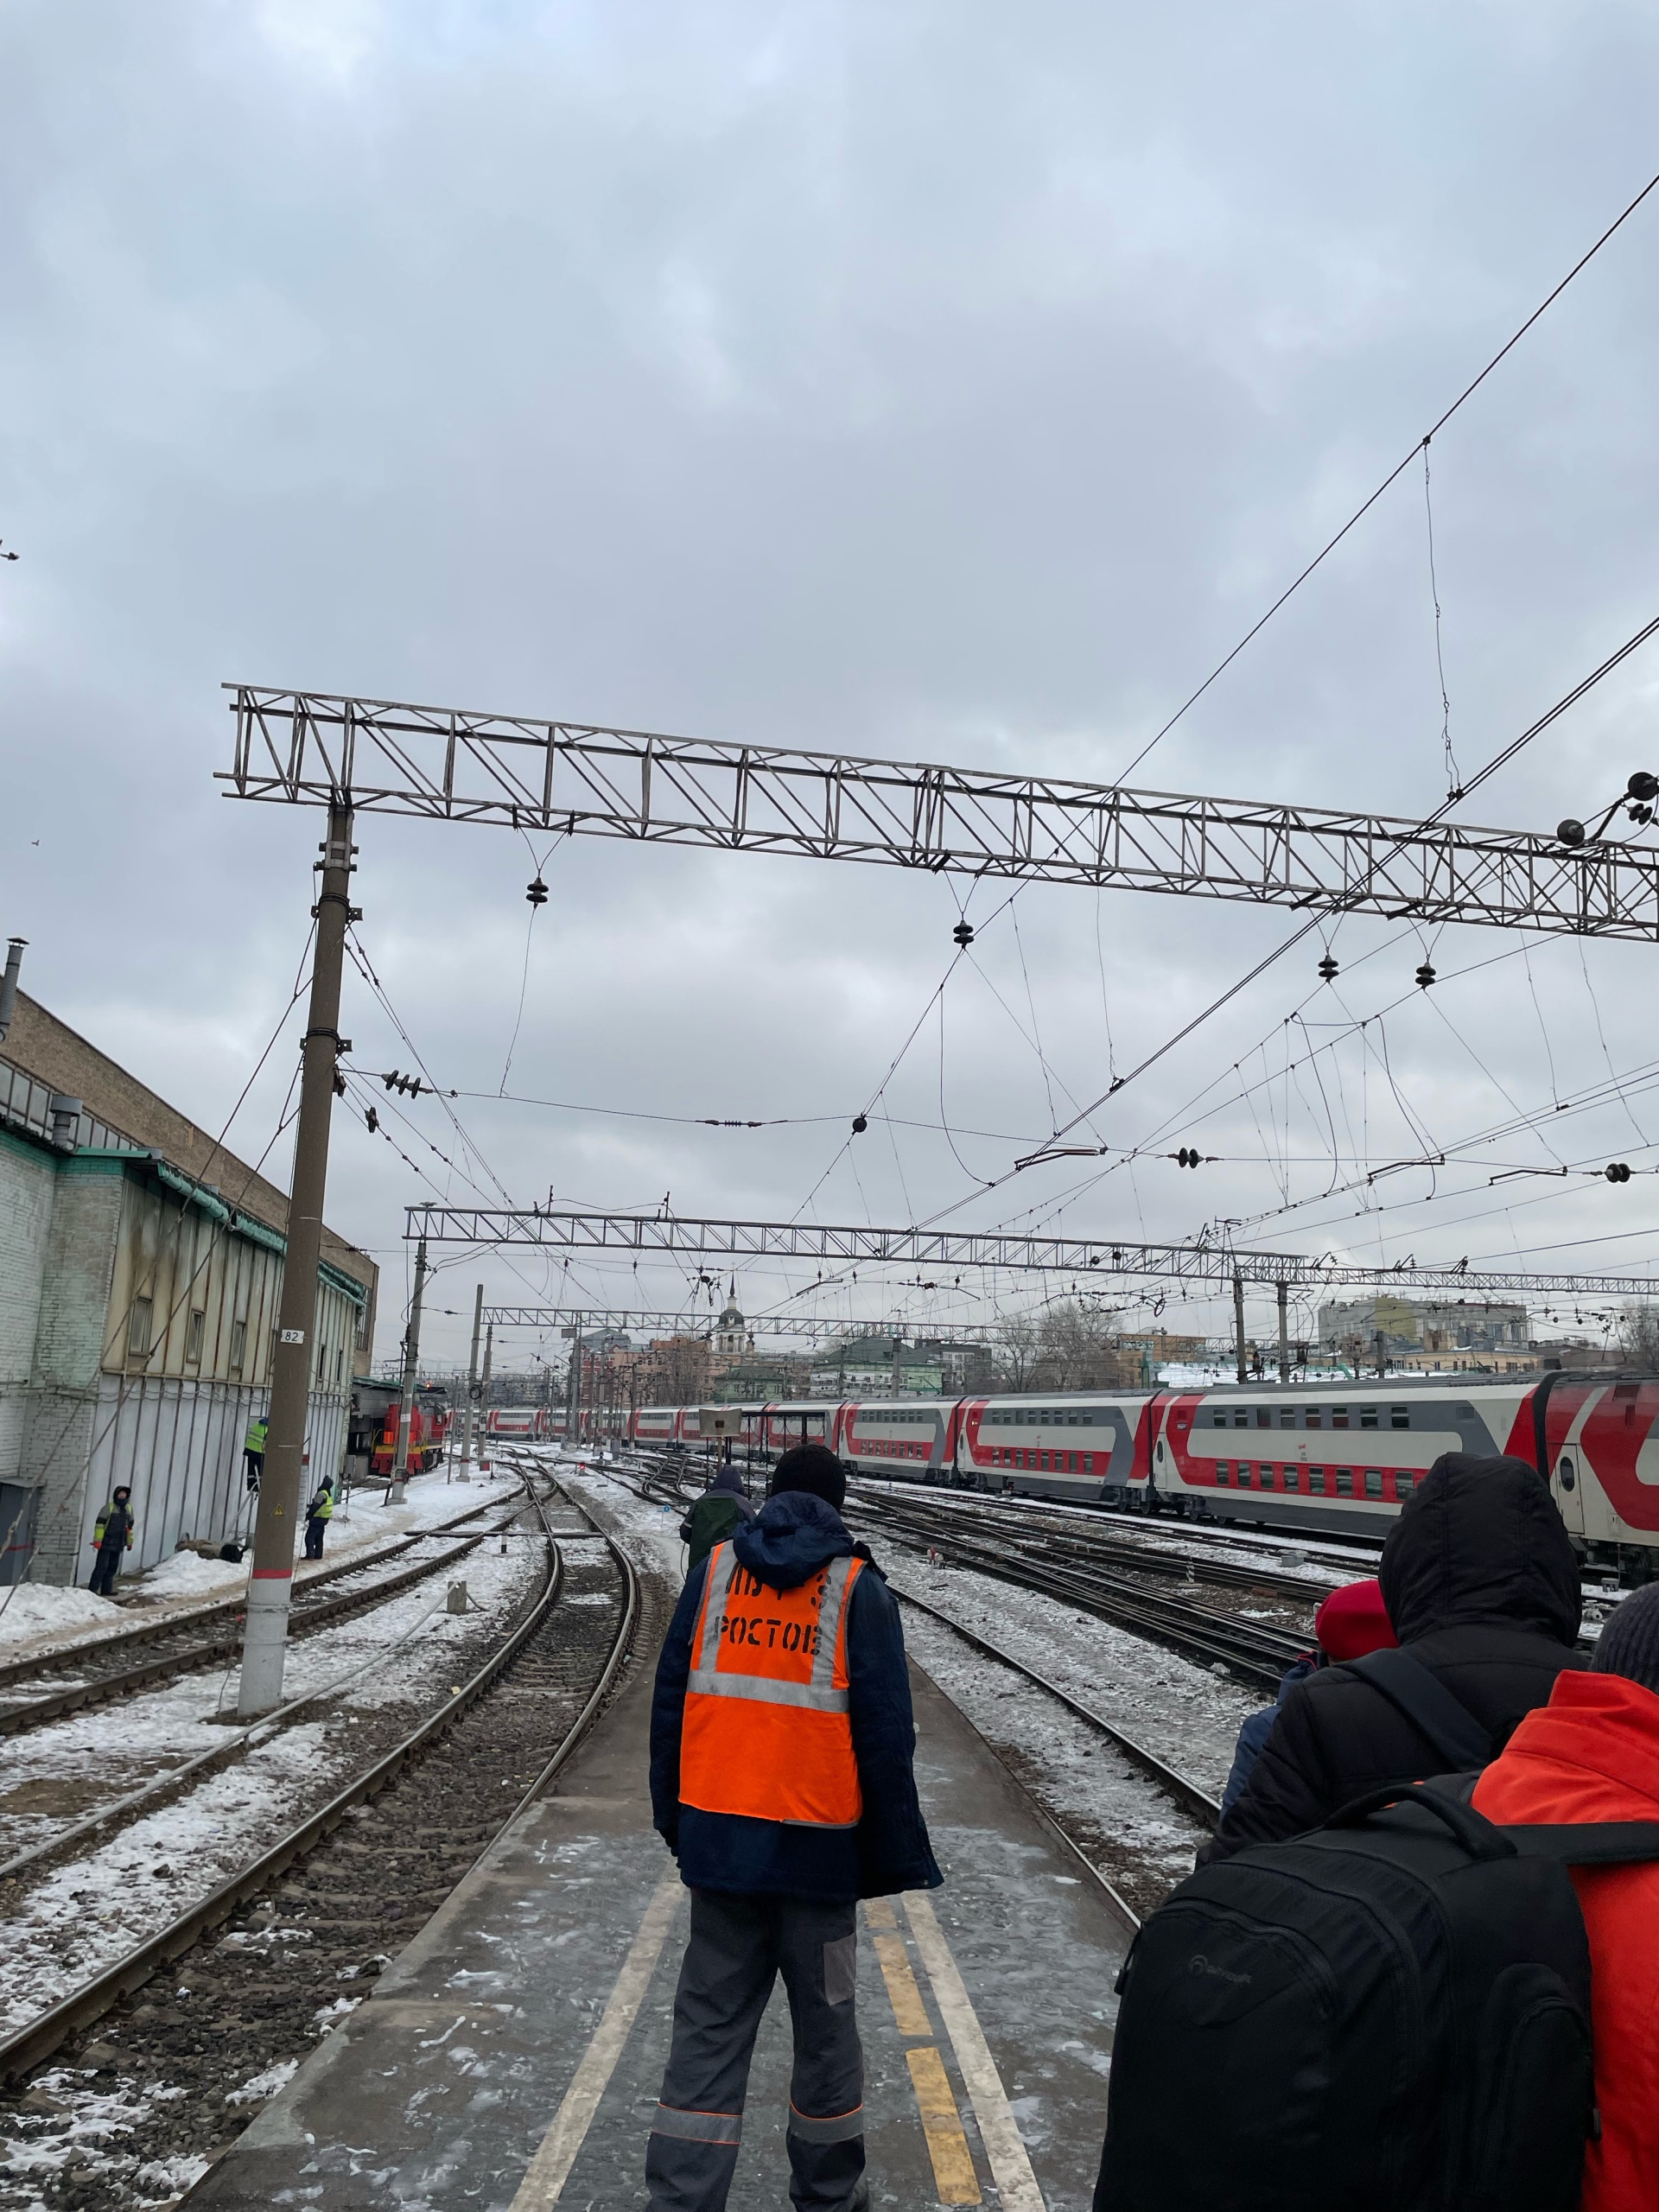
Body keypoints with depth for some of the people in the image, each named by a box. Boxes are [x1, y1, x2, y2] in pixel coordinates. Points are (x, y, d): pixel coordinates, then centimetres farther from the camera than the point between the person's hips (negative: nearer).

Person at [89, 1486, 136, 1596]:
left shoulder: (129, 1509, 12)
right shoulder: (109, 1507, -7)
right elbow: (100, 1524, -10)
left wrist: (129, 1542, 22)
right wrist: (97, 1540, -16)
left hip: (118, 1545, 6)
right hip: (106, 1543, -6)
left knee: (112, 1568, 10)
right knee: (102, 1567, -8)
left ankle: (106, 1589, 17)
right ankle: (92, 1589, -3)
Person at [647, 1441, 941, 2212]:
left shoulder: (714, 1569, 3)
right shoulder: (856, 1586, -7)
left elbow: (670, 1702, 6)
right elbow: (884, 1734, -6)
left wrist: (673, 1818, 15)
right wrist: (894, 1854, 2)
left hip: (717, 1835, 2)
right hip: (816, 1842, -2)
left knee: (709, 2022, 12)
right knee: (823, 2021, 16)